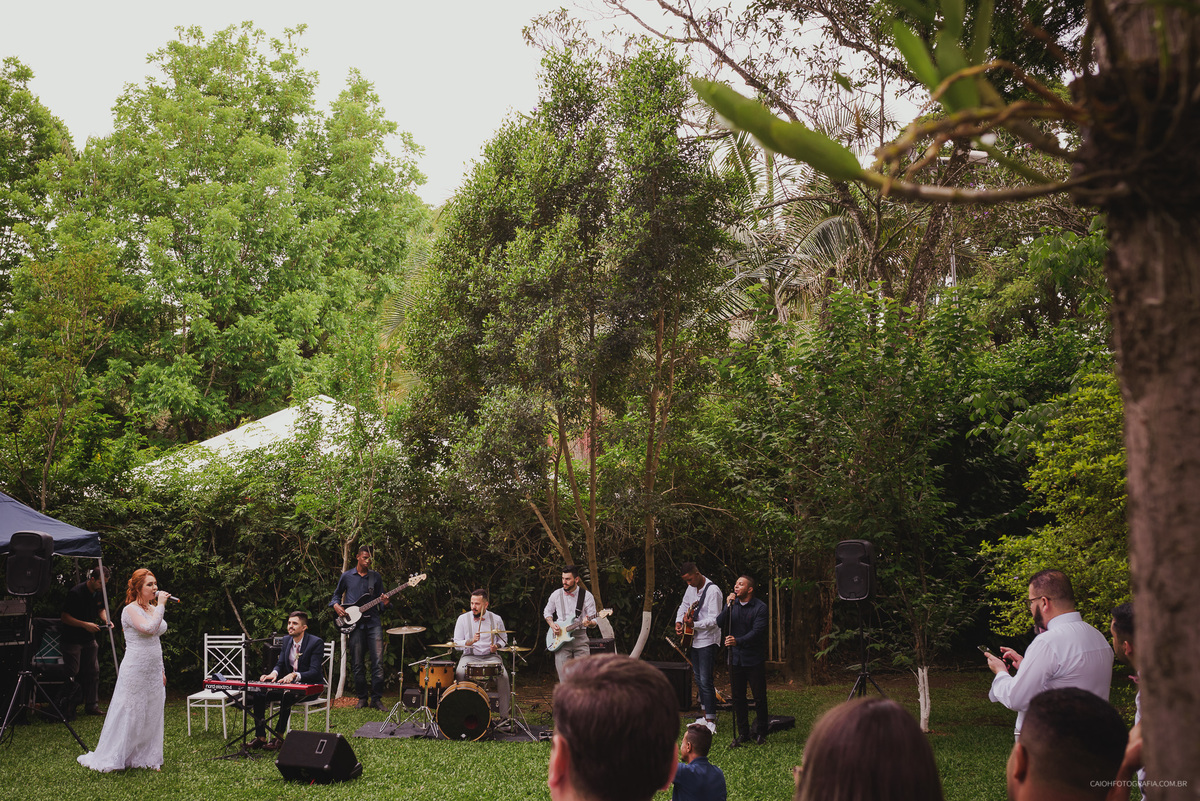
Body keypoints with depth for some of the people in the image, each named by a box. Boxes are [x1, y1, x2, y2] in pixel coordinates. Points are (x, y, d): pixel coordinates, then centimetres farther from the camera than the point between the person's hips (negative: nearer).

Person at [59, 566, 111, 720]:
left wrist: (106, 620, 0)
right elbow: (64, 617, -16)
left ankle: (92, 705, 15)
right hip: (72, 639, -7)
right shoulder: (75, 593, -19)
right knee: (72, 674, -6)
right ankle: (67, 708, 4)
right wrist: (85, 624, -22)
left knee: (93, 672, 7)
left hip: (89, 639, 7)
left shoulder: (99, 593, 3)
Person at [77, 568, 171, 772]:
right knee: (128, 714, -3)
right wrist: (161, 606, -22)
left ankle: (147, 758, 19)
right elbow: (149, 628, -29)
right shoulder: (130, 610, -12)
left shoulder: (153, 609, 12)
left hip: (153, 671, 8)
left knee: (151, 715, 10)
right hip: (135, 670, -8)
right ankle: (109, 759, 8)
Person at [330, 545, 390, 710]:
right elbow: (337, 594, 20)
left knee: (378, 662, -9)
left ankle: (376, 698, -1)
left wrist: (385, 603, -9)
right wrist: (336, 605, -1)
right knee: (358, 664, 2)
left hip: (373, 622, 0)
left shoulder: (376, 577, 11)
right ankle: (362, 698, 15)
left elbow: (380, 601, 14)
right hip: (355, 624, 0)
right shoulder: (347, 576, 9)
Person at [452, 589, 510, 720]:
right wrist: (471, 641, -19)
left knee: (503, 676, -28)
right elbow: (457, 644, -1)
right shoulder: (463, 618, 1)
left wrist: (496, 646, -5)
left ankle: (504, 716, -17)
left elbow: (504, 639, 18)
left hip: (490, 656, 0)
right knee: (460, 673, -32)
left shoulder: (496, 619, 4)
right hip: (469, 656, 0)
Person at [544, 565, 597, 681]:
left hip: (580, 638, -1)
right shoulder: (556, 595, 7)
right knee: (564, 679, -4)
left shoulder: (587, 596, 0)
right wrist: (552, 624, 1)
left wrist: (589, 622, -22)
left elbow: (594, 620, 2)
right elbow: (547, 612, 20)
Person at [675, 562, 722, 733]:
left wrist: (694, 624, -34)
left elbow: (714, 620, -23)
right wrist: (679, 622, 6)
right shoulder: (691, 588, 9)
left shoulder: (713, 591, -18)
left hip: (707, 641, -9)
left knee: (705, 681, -12)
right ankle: (706, 716, 21)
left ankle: (711, 721, -9)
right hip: (694, 640, 9)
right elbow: (683, 606, 24)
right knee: (698, 679, 13)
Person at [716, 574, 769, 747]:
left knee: (759, 697, 2)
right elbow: (720, 623, -4)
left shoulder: (760, 607, -8)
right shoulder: (732, 604, 7)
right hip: (735, 658, 4)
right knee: (738, 697, 8)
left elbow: (757, 632, -18)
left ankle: (760, 733, 16)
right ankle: (742, 733, 17)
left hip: (754, 659, -4)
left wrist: (738, 641, -31)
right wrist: (728, 606, -17)